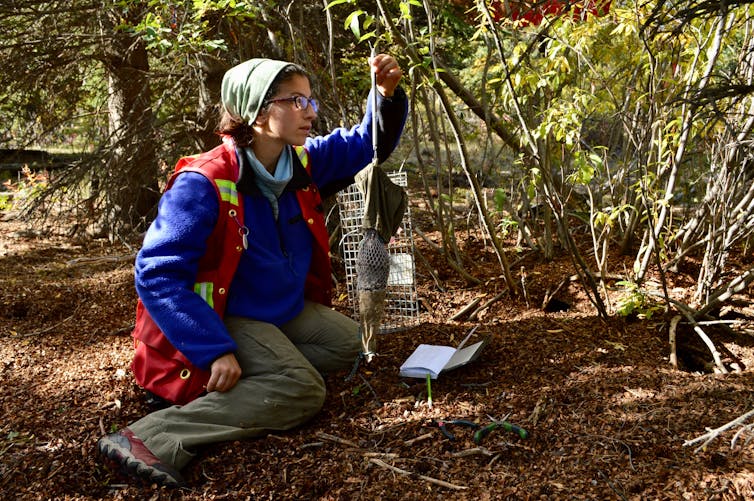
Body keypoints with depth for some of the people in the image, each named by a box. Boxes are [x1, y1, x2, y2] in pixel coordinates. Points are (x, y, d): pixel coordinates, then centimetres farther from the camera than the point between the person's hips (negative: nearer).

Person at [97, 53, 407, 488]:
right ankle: (157, 439, -28)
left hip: (287, 309, 8)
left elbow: (371, 142, 6)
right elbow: (157, 276, -28)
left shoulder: (304, 162, -4)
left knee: (351, 343, 8)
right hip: (226, 318, -8)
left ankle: (255, 375, -3)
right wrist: (215, 351, -32)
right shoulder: (203, 184, -26)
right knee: (302, 390, -25)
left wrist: (388, 95, -16)